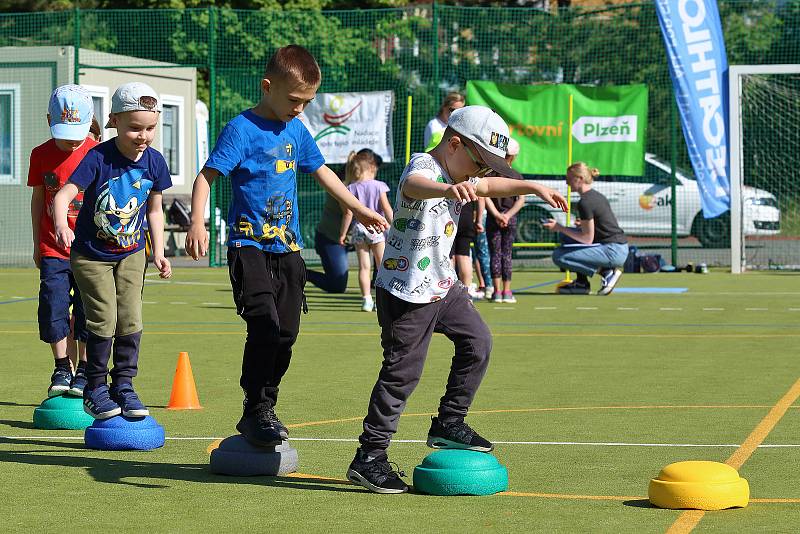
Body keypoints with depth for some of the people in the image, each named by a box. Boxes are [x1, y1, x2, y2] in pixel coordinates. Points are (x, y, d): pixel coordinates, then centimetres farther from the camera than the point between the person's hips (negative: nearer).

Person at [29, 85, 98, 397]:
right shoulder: (41, 155, 1)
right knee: (53, 307, -2)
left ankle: (84, 371, 13)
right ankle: (62, 369, 11)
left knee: (88, 311, 2)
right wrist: (37, 245, 12)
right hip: (54, 250, 2)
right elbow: (38, 200, 10)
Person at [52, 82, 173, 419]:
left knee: (130, 319, -2)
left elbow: (155, 210, 8)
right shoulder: (98, 158, -20)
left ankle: (124, 385, 10)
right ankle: (95, 389, 6)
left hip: (131, 253, 4)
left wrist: (158, 252, 2)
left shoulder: (154, 162, -5)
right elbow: (64, 194, -27)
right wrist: (61, 226, -47)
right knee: (103, 319, -8)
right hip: (91, 253, -4)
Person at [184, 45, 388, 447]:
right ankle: (256, 411, -10)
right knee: (264, 325, -18)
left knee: (286, 332, 5)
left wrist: (359, 210, 32)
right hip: (249, 245, -7)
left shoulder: (296, 130, 12)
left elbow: (322, 172, 26)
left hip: (287, 248, 7)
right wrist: (197, 224, -29)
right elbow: (206, 175, -15)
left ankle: (264, 408, 17)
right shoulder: (242, 128, -9)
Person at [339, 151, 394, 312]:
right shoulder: (378, 186, -6)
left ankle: (366, 298, 0)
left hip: (359, 229, 1)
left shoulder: (352, 188, -2)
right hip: (377, 228, -1)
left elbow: (349, 213, -3)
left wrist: (343, 233, 4)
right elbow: (387, 209, -7)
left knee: (364, 266, 4)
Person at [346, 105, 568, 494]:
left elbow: (491, 186, 31)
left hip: (442, 285, 9)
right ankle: (368, 458, -1)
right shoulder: (424, 167, -21)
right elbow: (413, 185, -47)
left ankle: (449, 424, 22)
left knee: (477, 341, 10)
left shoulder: (457, 176, 9)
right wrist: (449, 189, -68)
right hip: (407, 292, -9)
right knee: (403, 372, -7)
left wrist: (534, 188, 27)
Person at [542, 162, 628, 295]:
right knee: (567, 236, 18)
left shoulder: (585, 202, -15)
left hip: (613, 252, -10)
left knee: (558, 256, -10)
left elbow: (587, 239, -14)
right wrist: (584, 224, 15)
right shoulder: (597, 196, 14)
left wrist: (559, 228, -7)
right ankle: (581, 283, 16)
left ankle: (606, 271, -7)